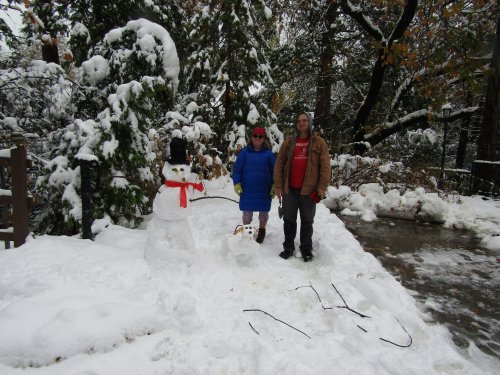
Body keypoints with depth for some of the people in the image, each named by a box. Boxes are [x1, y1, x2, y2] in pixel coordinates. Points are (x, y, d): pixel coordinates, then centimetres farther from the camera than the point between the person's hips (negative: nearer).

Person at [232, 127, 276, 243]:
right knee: (247, 212, 10)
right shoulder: (245, 152, 0)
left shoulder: (268, 154, -1)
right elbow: (237, 169, 1)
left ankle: (261, 231, 33)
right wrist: (237, 183, -6)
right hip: (247, 190, 0)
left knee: (263, 212, 13)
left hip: (264, 190, 0)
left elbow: (274, 171, 2)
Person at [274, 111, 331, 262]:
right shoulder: (288, 142, 7)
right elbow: (279, 164, 4)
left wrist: (322, 187, -12)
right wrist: (278, 185, -3)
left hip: (308, 190, -2)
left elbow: (325, 166, -4)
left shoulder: (319, 142, 1)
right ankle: (288, 247, 25)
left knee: (307, 221, 10)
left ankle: (306, 249, 23)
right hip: (289, 189, 2)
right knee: (289, 220, 12)